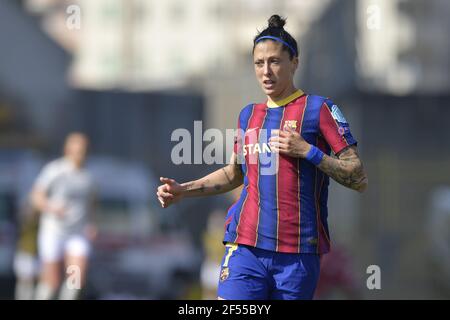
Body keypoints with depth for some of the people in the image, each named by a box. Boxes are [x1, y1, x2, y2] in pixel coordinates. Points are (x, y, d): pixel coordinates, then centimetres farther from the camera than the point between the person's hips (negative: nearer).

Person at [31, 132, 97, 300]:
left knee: (77, 277, -15)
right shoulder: (54, 170, -6)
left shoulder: (86, 176, 8)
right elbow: (36, 196, -7)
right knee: (51, 281, 0)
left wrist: (89, 225, 6)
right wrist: (51, 208, -26)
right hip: (53, 231, -3)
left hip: (78, 234, 3)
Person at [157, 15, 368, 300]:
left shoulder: (318, 108, 1)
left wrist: (308, 151, -14)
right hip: (246, 246, 3)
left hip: (298, 254, -3)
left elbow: (359, 179, -3)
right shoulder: (249, 115, 16)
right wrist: (185, 190, 18)